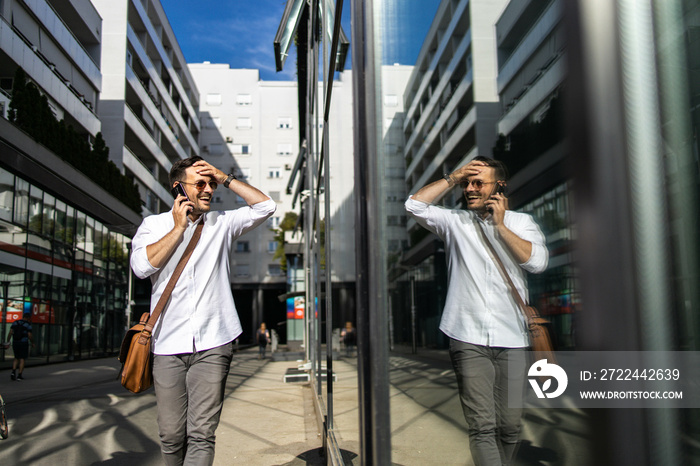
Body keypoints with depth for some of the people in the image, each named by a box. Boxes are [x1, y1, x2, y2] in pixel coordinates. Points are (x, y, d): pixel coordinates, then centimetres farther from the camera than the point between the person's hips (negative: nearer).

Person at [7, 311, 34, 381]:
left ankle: (13, 371, -3)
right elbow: (29, 335, -10)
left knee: (16, 358, 18)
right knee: (22, 359, 4)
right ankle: (19, 375, 1)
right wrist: (32, 343, 5)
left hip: (15, 343, 4)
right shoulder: (28, 324, -6)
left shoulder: (15, 323, 6)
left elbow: (10, 333, -1)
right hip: (24, 343, -4)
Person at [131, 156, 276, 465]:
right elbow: (142, 266, -6)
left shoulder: (222, 224, 14)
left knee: (201, 435, -7)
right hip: (168, 346, 0)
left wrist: (226, 179, 6)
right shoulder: (154, 225, 11)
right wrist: (179, 227, -2)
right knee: (171, 436, 3)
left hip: (212, 345, 0)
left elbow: (265, 206, 7)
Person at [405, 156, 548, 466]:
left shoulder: (521, 222, 12)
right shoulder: (455, 222, 11)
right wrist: (452, 178, 2)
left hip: (511, 339, 1)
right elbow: (415, 205, 0)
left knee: (510, 425, 7)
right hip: (468, 338, -1)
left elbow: (537, 261, -4)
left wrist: (500, 225, -2)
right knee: (481, 426, -8)